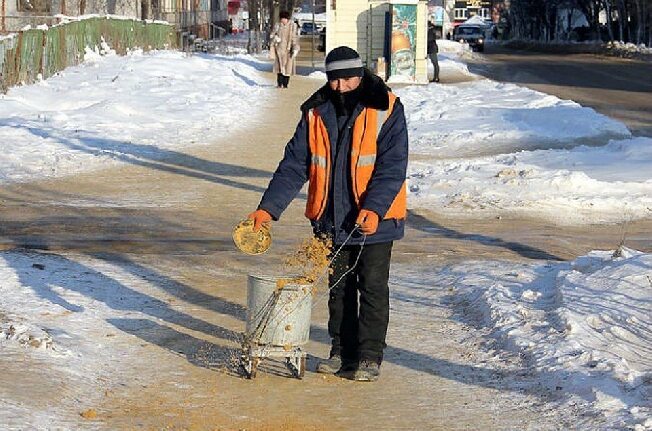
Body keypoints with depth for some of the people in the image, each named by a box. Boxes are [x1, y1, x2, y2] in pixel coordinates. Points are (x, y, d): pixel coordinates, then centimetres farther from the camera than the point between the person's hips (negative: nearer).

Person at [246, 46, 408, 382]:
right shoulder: (316, 114, 3)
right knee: (338, 288, 12)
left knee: (373, 287, -1)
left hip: (375, 220, -4)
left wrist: (373, 208, -28)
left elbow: (392, 167, -15)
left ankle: (370, 357, 7)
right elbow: (294, 166, 3)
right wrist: (268, 208, -7)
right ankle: (342, 351, 23)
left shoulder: (386, 111, -10)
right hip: (332, 220, 4)